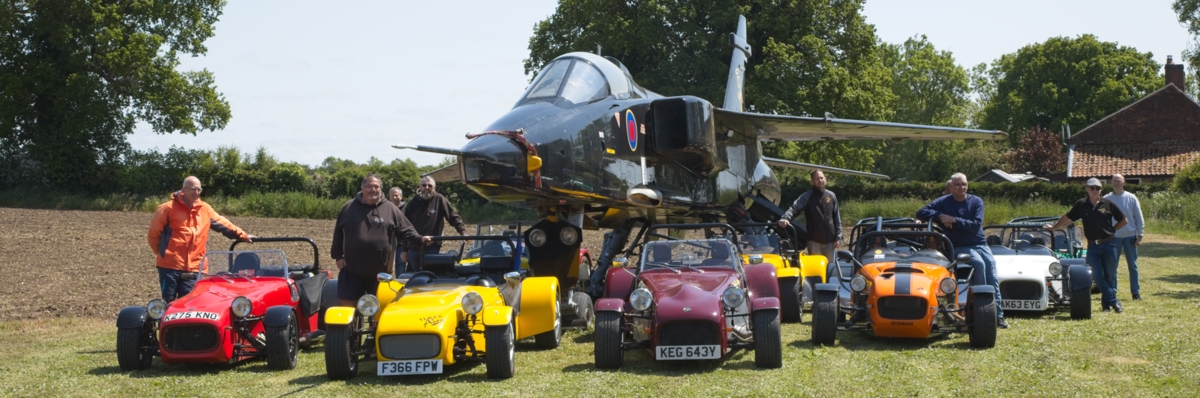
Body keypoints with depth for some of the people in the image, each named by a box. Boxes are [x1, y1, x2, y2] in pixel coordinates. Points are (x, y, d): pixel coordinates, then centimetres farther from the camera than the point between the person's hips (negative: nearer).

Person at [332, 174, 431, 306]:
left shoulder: (390, 209, 3)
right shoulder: (349, 207, 4)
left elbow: (405, 230, 4)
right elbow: (338, 233, 10)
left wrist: (419, 239, -13)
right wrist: (338, 256, 6)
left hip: (380, 271, 1)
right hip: (352, 270, 0)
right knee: (347, 305, 0)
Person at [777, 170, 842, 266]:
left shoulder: (831, 196, 8)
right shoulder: (807, 196, -3)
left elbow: (837, 218, 10)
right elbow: (794, 208, -17)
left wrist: (838, 237, 4)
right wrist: (785, 218, -39)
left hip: (830, 241, 3)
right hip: (814, 241, -3)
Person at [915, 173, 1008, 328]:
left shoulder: (976, 202, 3)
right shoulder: (943, 202, 1)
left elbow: (976, 225, -9)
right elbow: (921, 213, -5)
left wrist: (954, 220, -17)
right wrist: (940, 216, -18)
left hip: (981, 244, 3)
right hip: (960, 247, -3)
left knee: (993, 277, -15)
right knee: (979, 263, -30)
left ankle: (997, 315, -13)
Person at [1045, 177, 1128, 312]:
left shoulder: (1108, 204, 0)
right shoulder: (1081, 205, 3)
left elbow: (1124, 220, 9)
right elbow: (1067, 218, 16)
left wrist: (1111, 229, 3)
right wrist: (1053, 227, 21)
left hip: (1109, 244, -1)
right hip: (1092, 245, 1)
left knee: (1110, 275, 3)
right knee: (1097, 276, -8)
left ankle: (1106, 303, 13)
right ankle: (1113, 301, -3)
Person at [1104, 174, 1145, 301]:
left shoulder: (1131, 198, 0)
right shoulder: (1106, 199, 1)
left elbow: (1139, 218, 3)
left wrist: (1139, 236, -1)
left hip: (1130, 236, 0)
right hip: (1113, 237, 0)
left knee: (1133, 266, 4)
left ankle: (1136, 292, 9)